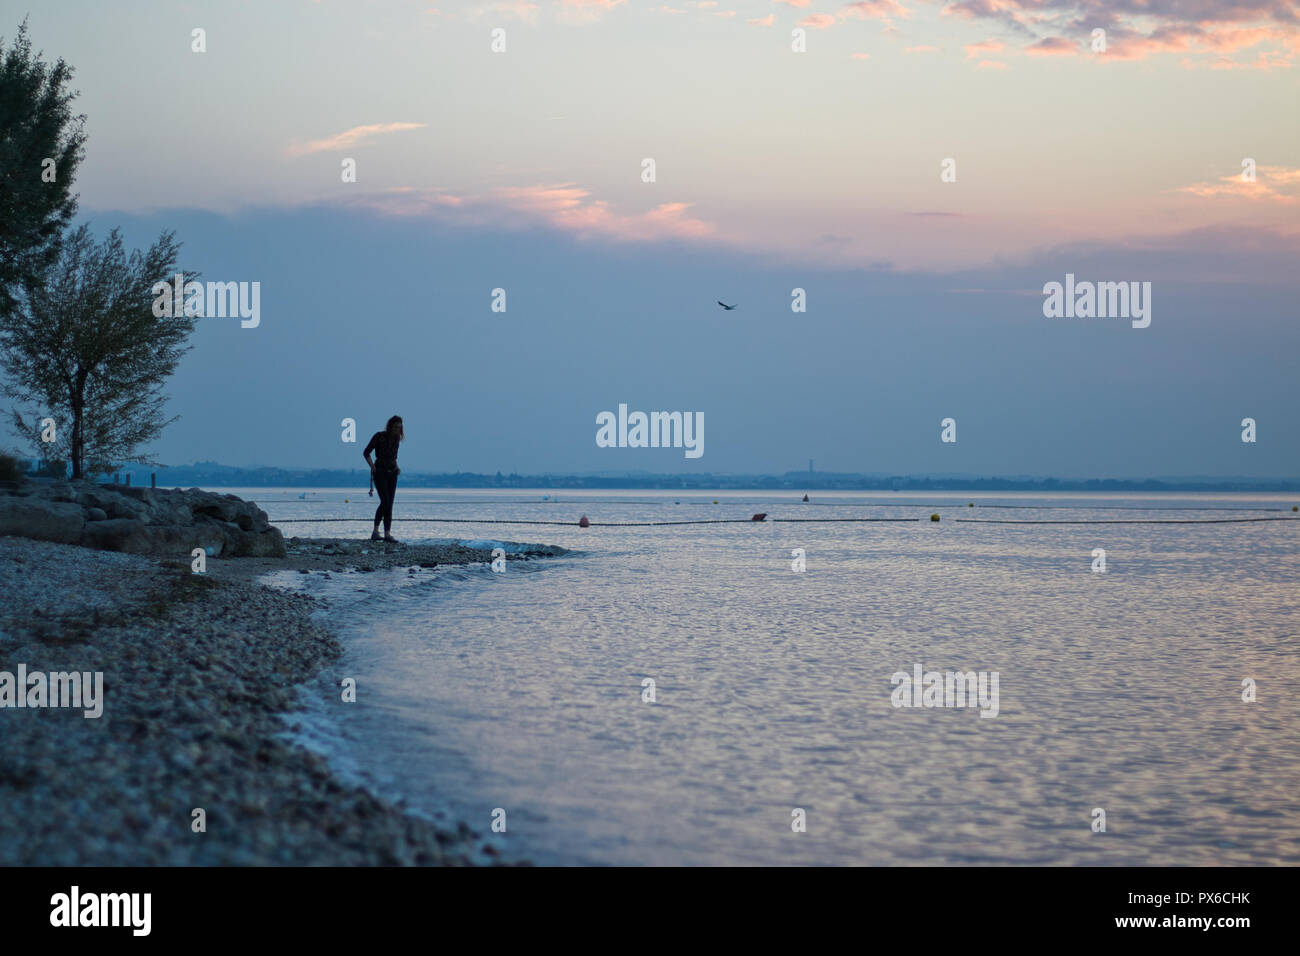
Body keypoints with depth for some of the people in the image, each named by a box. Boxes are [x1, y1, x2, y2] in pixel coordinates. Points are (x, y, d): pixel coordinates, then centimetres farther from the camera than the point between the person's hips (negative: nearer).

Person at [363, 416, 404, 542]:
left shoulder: (397, 439, 8)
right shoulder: (379, 436, -9)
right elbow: (366, 453, -4)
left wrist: (397, 467, 7)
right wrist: (373, 468, -11)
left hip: (392, 473, 6)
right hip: (380, 472, -6)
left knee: (390, 504, 1)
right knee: (385, 502, -17)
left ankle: (387, 534, 2)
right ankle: (375, 531, -10)